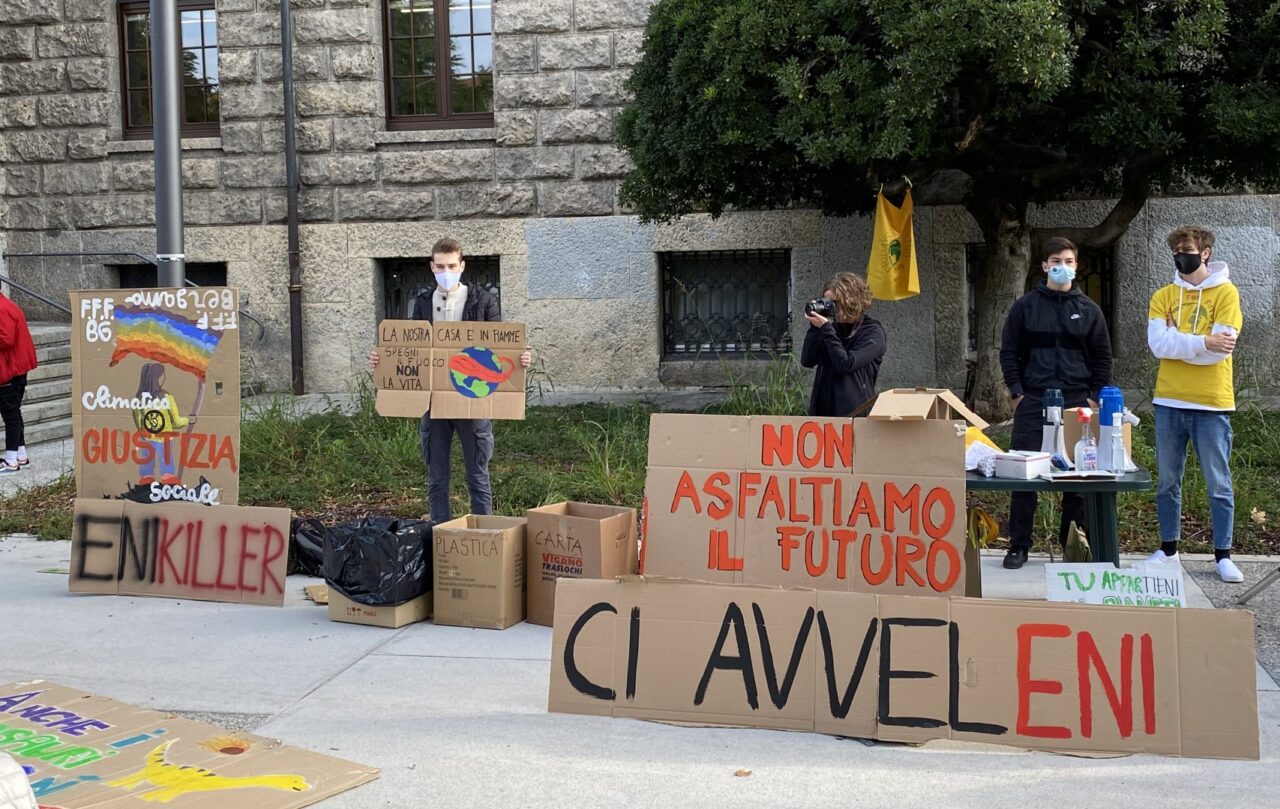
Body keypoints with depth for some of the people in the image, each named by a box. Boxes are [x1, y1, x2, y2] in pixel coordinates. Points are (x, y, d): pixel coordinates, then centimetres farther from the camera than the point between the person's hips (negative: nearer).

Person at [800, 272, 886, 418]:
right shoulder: (833, 328, 10)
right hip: (822, 408, 5)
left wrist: (825, 329, -15)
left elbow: (846, 364, -17)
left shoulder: (872, 332, -5)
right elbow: (807, 361, 3)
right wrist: (815, 328, -6)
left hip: (855, 412, -5)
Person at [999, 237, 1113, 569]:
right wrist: (1017, 393, -4)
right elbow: (1009, 352, 5)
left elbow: (1102, 358, 10)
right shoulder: (1025, 306, 5)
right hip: (1032, 401, -1)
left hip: (1077, 402, 1)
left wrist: (1096, 398, 1)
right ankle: (1019, 545, 6)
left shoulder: (1089, 310, 8)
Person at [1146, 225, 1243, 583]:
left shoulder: (1226, 292, -3)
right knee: (1167, 481, 9)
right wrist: (1201, 342, -18)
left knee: (1219, 484, 3)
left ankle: (1223, 556, 11)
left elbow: (1221, 348, -14)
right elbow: (1156, 344, -8)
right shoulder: (1163, 296, 7)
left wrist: (1175, 341, -10)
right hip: (1169, 402, 3)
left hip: (1211, 404, -3)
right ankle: (1168, 549, 20)